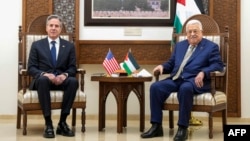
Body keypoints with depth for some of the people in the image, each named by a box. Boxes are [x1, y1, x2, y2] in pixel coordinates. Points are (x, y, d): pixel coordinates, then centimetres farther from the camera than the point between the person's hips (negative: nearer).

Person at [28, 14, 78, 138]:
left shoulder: (69, 46, 13)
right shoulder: (37, 45, 9)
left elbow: (73, 68, 6)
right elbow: (31, 68, 2)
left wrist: (64, 75, -18)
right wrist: (44, 74, -19)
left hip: (62, 80, 2)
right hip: (42, 80, -1)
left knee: (73, 81, -33)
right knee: (43, 80, -39)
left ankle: (62, 122, -27)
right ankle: (48, 124, -36)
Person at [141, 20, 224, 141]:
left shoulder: (211, 46, 7)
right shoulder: (180, 45, 25)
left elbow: (218, 65, -5)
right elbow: (171, 64, 25)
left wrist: (203, 73, -23)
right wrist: (162, 66, 2)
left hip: (195, 80, -5)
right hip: (176, 79, 6)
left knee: (185, 89, -40)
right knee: (155, 87, -21)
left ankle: (183, 128, -32)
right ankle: (156, 126, -18)